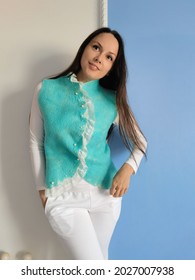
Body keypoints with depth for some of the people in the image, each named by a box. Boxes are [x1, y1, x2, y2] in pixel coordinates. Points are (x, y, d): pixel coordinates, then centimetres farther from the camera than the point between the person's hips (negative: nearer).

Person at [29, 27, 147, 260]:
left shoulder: (113, 100, -2)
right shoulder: (46, 90, -4)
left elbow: (140, 141, 8)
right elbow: (35, 142, 4)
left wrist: (127, 169, -10)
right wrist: (42, 188, 6)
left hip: (106, 194, 2)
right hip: (63, 197, -2)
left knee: (100, 258, 19)